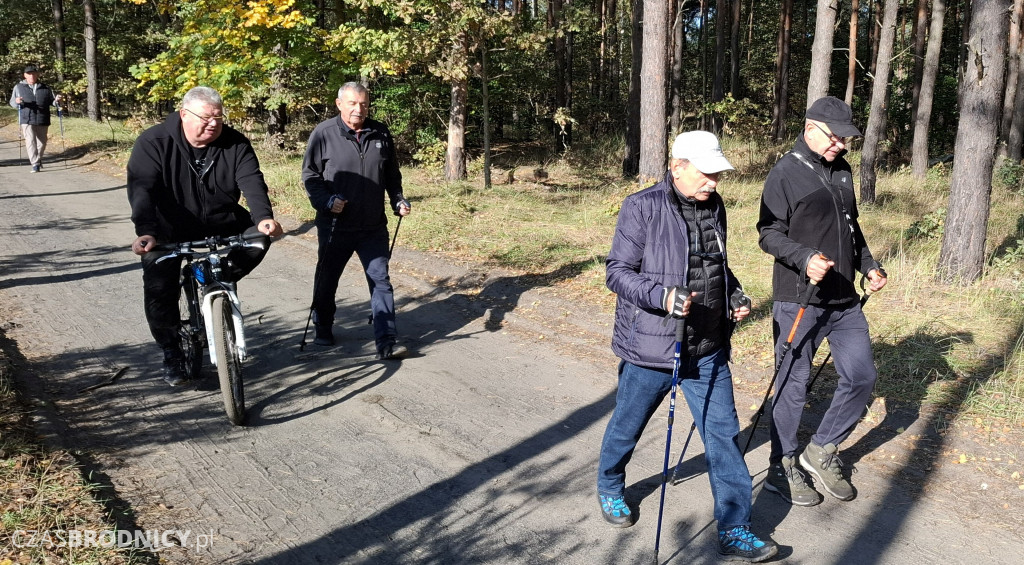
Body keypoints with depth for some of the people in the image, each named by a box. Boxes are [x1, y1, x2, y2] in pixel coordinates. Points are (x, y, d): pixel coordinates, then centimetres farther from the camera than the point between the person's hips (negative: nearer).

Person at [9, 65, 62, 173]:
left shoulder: (45, 88, 13)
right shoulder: (18, 87, 11)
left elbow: (52, 101, 14)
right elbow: (12, 102, 10)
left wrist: (57, 101, -10)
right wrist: (17, 102, -14)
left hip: (42, 120, 2)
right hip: (27, 120, -2)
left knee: (42, 142, 9)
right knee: (30, 141, -12)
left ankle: (38, 159, 32)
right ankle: (35, 164, -14)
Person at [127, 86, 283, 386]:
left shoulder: (235, 144, -8)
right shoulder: (153, 143, -14)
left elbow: (252, 182, -20)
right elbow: (141, 191, -25)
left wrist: (263, 217, -41)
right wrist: (146, 232, -42)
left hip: (222, 225, 2)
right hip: (170, 231, -2)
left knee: (259, 238, -22)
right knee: (159, 290, -13)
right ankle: (171, 353, 10)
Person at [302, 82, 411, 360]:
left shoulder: (381, 134, 5)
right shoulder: (323, 133, -6)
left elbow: (392, 176, 14)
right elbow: (310, 177, -4)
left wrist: (398, 201, 0)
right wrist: (327, 201, -18)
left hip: (374, 227, 2)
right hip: (335, 227, -2)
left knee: (381, 281, -1)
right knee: (326, 281, 14)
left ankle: (386, 342, 2)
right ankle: (323, 331, 35)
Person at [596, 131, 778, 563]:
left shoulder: (714, 207, 6)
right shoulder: (642, 207, -14)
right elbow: (617, 271, -14)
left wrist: (736, 296, 3)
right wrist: (662, 296, -28)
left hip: (709, 350, 5)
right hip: (650, 349, -4)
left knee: (724, 435, 4)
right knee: (626, 427, 16)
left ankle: (734, 530, 15)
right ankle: (609, 488, 44)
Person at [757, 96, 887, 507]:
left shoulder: (842, 171, 14)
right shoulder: (786, 172, -9)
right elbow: (769, 233, -13)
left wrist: (868, 265, 12)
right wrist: (805, 258, -28)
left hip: (845, 301, 7)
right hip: (798, 302, -7)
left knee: (862, 377, 8)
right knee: (793, 385, 2)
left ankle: (821, 451, 25)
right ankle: (781, 469, 18)